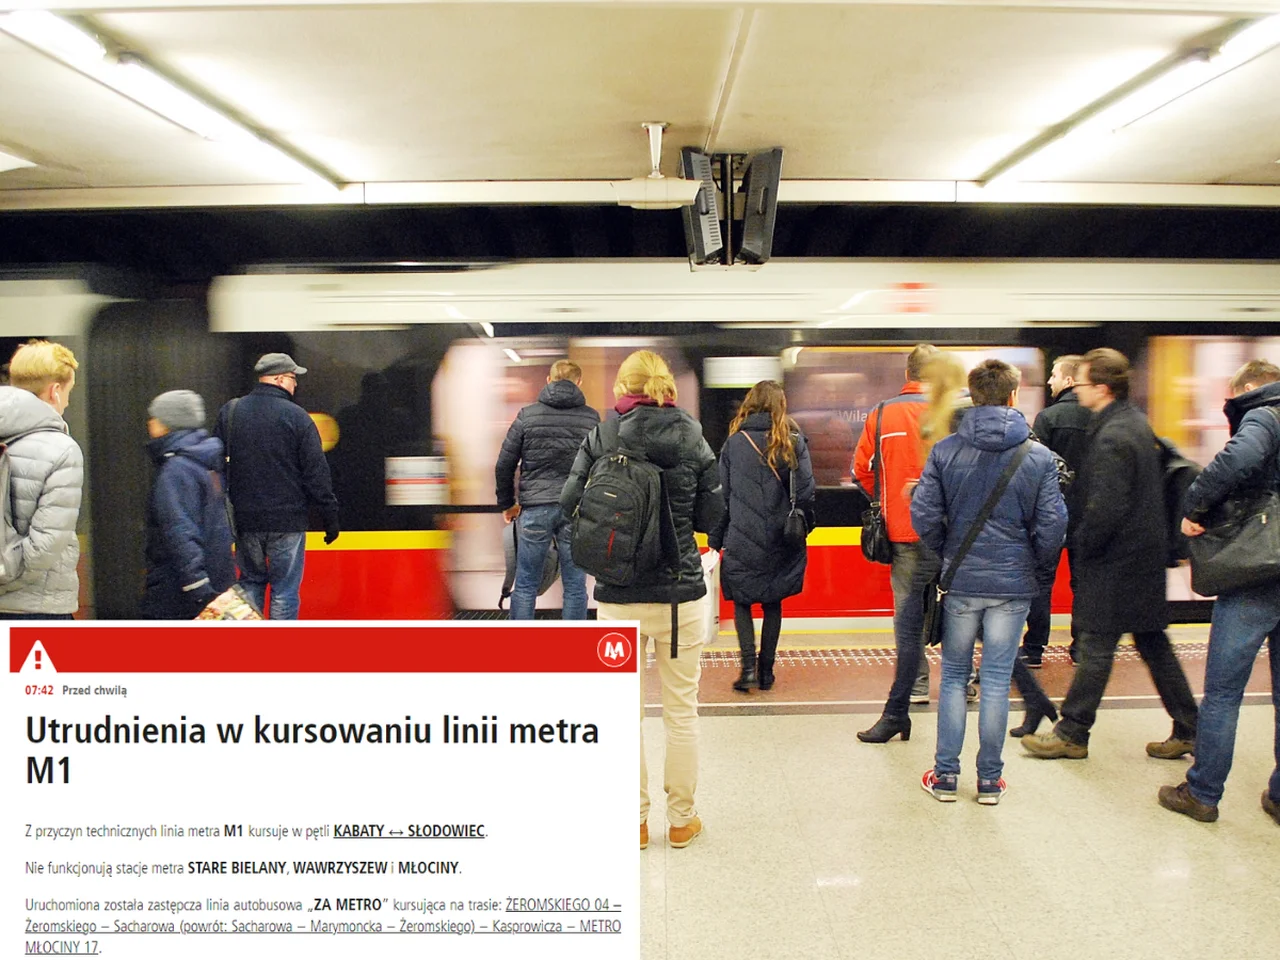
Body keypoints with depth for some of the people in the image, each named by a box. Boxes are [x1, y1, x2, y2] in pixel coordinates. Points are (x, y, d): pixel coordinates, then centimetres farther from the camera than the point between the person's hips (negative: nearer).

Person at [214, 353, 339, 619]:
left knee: (250, 582, 18)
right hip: (286, 521, -4)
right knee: (285, 590, 3)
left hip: (245, 519, 5)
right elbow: (316, 471, -9)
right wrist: (330, 515, -3)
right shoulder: (296, 416, -10)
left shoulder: (229, 412, 4)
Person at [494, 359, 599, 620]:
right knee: (575, 587, 7)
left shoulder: (528, 414, 3)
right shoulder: (591, 418, 4)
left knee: (525, 586, 8)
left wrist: (507, 504, 14)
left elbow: (504, 465, 3)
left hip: (534, 509, 0)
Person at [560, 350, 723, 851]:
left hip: (619, 596, 0)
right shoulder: (693, 439, -2)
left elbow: (570, 505, -6)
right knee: (682, 711, 13)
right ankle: (681, 819, 24)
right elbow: (713, 516, -1)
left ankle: (633, 820, 23)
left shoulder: (600, 438, -4)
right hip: (682, 592, 1)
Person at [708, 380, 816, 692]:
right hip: (781, 541, 1)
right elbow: (806, 491, -3)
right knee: (773, 605, 14)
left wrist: (715, 541, 5)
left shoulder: (734, 442, -2)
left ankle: (749, 666, -3)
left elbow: (721, 493, 0)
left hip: (742, 541, -1)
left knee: (741, 601, 11)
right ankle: (766, 671, 18)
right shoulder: (794, 441, -2)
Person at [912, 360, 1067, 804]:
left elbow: (924, 516, -7)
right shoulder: (1039, 457, -5)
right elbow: (1052, 525, -7)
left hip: (960, 583, 0)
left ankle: (946, 774, 18)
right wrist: (1037, 568, 10)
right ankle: (989, 779, 19)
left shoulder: (945, 450, -5)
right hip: (1013, 584, 0)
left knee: (954, 676, 12)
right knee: (997, 681, 8)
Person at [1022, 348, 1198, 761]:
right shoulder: (1136, 422, 11)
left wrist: (1079, 545, -9)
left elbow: (1106, 509, -25)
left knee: (1096, 649, 0)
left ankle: (1071, 735, 11)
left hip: (1115, 562, -10)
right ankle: (1187, 730, 24)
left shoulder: (1112, 438, -20)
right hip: (1145, 555, 10)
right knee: (1154, 645, 16)